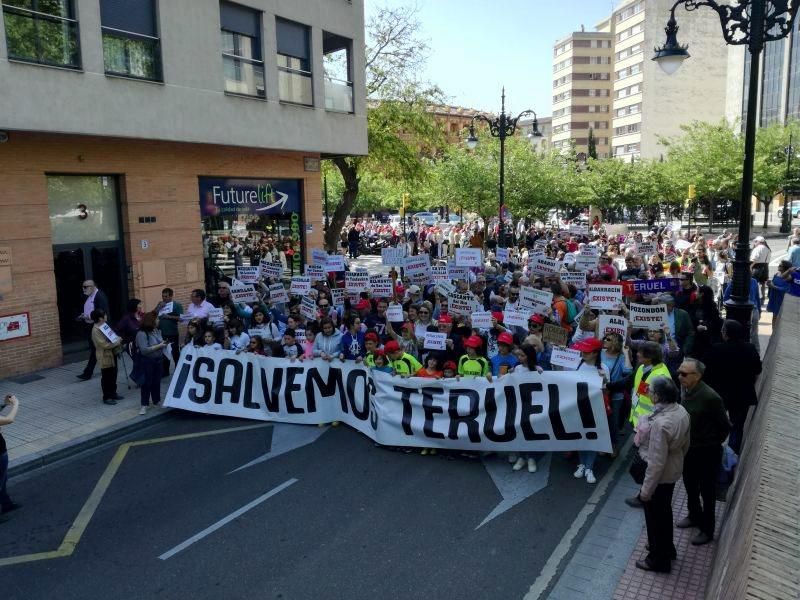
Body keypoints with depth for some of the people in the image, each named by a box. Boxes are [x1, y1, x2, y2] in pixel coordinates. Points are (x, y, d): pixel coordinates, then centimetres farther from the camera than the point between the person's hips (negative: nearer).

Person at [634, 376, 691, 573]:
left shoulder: (660, 424, -36)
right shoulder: (681, 411, -9)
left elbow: (656, 462, -28)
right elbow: (685, 444, 6)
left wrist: (646, 489, -18)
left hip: (660, 475, -8)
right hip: (673, 471, 8)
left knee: (655, 517, 14)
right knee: (664, 512, 28)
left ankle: (658, 559, 33)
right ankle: (666, 548, 49)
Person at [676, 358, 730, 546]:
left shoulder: (710, 398, -29)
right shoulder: (684, 390, -9)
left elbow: (725, 427, -15)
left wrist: (712, 444, -2)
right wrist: (685, 443, 7)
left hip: (707, 453, -6)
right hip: (688, 449, 6)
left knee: (707, 492, 13)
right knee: (690, 487, 24)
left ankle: (707, 530, 32)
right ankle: (694, 516, 48)